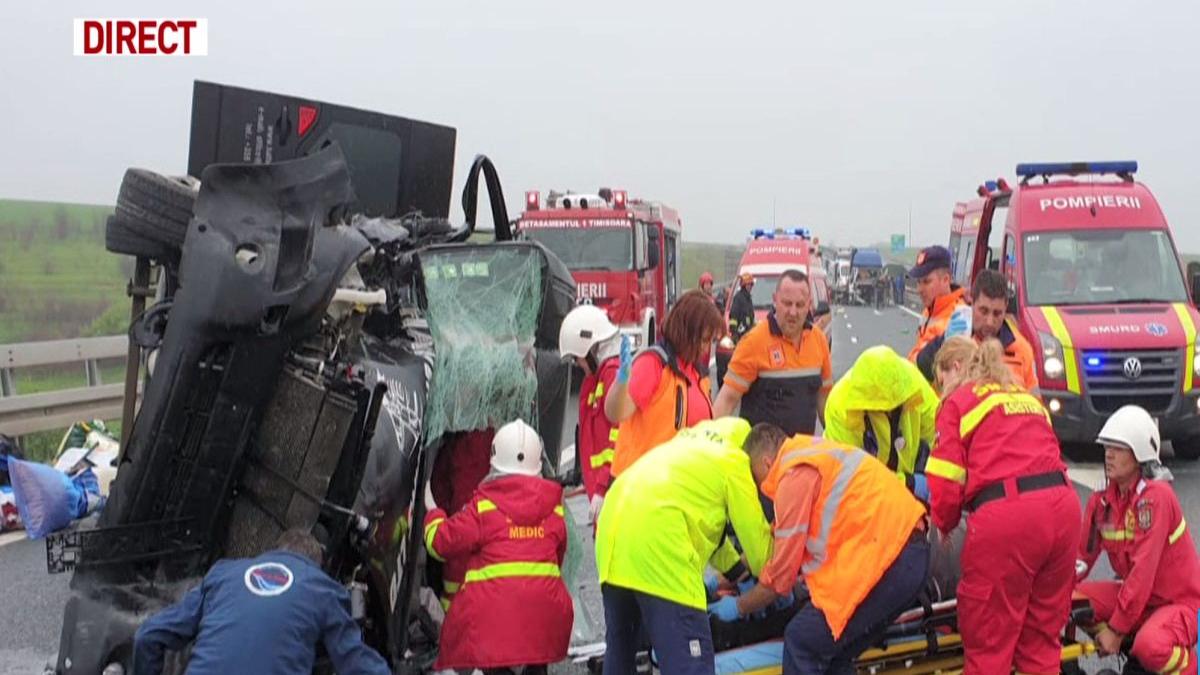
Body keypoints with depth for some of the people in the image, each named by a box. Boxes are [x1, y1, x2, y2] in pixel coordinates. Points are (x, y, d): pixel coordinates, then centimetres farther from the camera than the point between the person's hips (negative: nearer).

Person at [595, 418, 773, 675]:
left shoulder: (694, 441, 29)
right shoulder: (733, 461, 6)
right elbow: (756, 536, 9)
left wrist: (735, 568, 41)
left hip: (612, 535, 9)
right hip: (658, 549, -9)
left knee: (619, 652, 23)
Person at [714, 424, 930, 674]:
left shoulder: (795, 475, -9)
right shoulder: (811, 450, 19)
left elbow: (782, 569, -5)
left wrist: (740, 606, 10)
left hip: (888, 559, -10)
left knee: (802, 643, -4)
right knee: (834, 653, 17)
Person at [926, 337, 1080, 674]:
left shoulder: (958, 402, 8)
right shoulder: (1027, 396, 27)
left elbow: (947, 478, 0)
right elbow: (1046, 454, 21)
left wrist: (943, 524, 17)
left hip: (1005, 514, -6)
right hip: (1063, 505, 6)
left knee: (988, 641, 3)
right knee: (1042, 635, 15)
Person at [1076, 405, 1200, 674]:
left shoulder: (1155, 495, -23)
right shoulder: (1102, 499, -1)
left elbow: (1143, 569, -26)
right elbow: (1083, 555, 1)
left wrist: (1116, 629, -24)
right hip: (1139, 595, 7)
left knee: (1149, 646, -35)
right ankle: (1127, 653, 7)